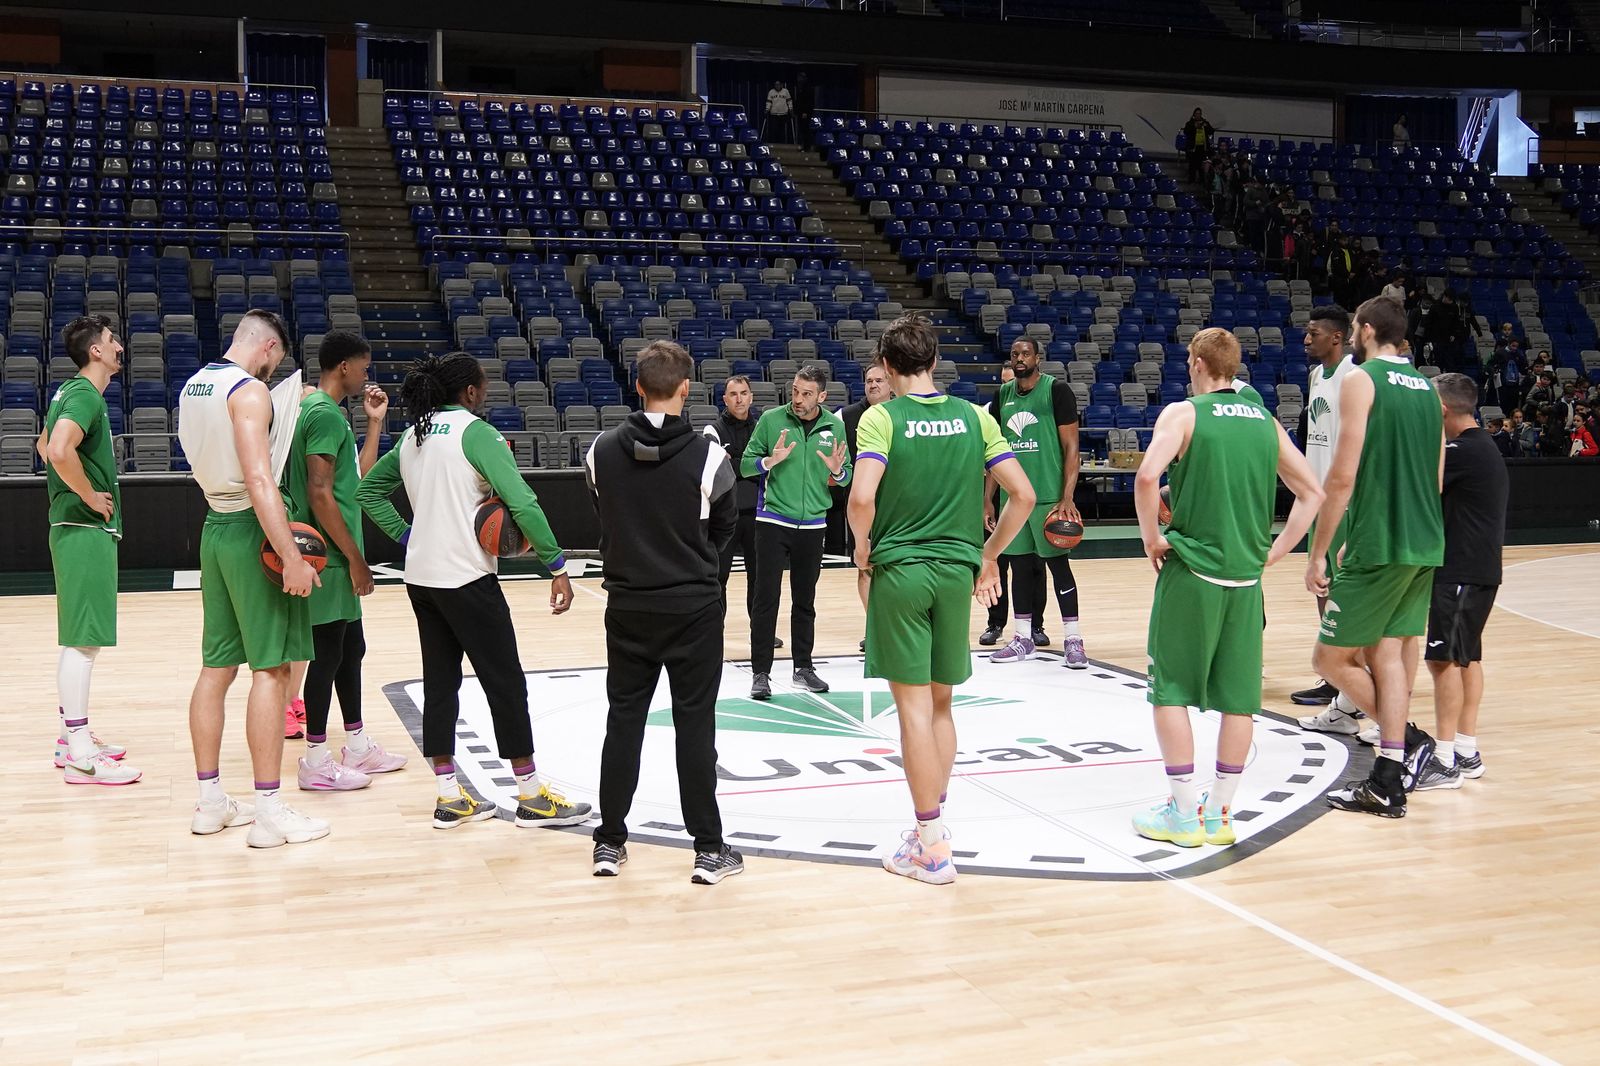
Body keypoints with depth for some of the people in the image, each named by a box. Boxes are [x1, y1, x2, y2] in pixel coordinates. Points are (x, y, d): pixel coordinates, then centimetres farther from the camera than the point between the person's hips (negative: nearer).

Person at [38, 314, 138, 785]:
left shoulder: (71, 392, 15)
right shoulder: (85, 395, -16)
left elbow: (46, 444, 29)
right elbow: (60, 450, -32)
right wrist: (90, 495, -19)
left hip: (79, 526, 11)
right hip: (87, 529, -11)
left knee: (77, 638, 16)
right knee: (83, 639, -10)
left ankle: (71, 736, 24)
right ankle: (80, 756, -9)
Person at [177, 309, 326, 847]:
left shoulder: (194, 386, 12)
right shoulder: (250, 391, -15)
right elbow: (259, 481, -24)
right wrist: (292, 557, -27)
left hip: (216, 526, 9)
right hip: (252, 532, -9)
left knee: (216, 667, 11)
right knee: (271, 667, -5)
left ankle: (211, 802, 18)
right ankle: (269, 812, -4)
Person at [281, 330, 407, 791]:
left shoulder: (327, 411, 15)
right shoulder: (324, 413, -16)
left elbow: (359, 478, 20)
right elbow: (319, 494, -22)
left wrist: (375, 423, 16)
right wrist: (355, 557, -19)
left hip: (337, 558, 10)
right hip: (330, 557, -10)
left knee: (350, 648, 15)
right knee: (328, 654, -4)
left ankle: (358, 747, 25)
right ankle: (316, 762, 3)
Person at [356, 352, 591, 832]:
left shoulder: (414, 436, 11)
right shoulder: (476, 432, -11)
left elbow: (368, 491, 20)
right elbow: (522, 501, -19)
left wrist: (405, 536, 12)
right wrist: (557, 565, -16)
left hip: (421, 576, 8)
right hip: (467, 577, -8)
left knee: (440, 682, 11)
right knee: (506, 683, 1)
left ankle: (449, 797, 15)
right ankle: (531, 795, 7)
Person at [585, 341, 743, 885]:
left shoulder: (603, 451, -5)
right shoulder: (706, 455, -13)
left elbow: (604, 517, 7)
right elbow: (726, 526, 1)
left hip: (627, 606, 3)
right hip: (692, 607, -3)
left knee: (623, 720, 11)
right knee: (695, 723, 3)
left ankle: (609, 843, 18)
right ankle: (709, 848, 8)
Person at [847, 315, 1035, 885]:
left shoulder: (881, 418, -7)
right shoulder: (973, 417, 4)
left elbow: (862, 499, -20)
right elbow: (1023, 496, 1)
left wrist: (863, 547, -1)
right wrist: (988, 556, 12)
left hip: (900, 570, -4)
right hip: (957, 570, 4)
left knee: (914, 706, 1)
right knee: (941, 704, 17)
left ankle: (932, 848, 5)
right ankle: (932, 825, 25)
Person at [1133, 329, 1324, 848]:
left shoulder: (1183, 413, -5)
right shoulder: (1265, 421, 11)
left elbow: (1147, 477, -22)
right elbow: (1312, 492, 13)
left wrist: (1152, 538, -9)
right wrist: (1273, 551, 13)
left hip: (1192, 571, -5)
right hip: (1245, 576, 5)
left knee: (1172, 691, 5)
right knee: (1238, 697, 9)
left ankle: (1184, 813, 7)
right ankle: (1219, 813, 16)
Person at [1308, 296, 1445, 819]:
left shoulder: (1360, 381, -9)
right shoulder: (1428, 389, 14)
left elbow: (1343, 477, -15)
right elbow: (1436, 478, 18)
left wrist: (1318, 554, -10)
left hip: (1379, 547, -8)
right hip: (1426, 545, 8)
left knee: (1332, 658, 2)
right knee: (1388, 653, 10)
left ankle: (1411, 744, 1)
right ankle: (1387, 783, 9)